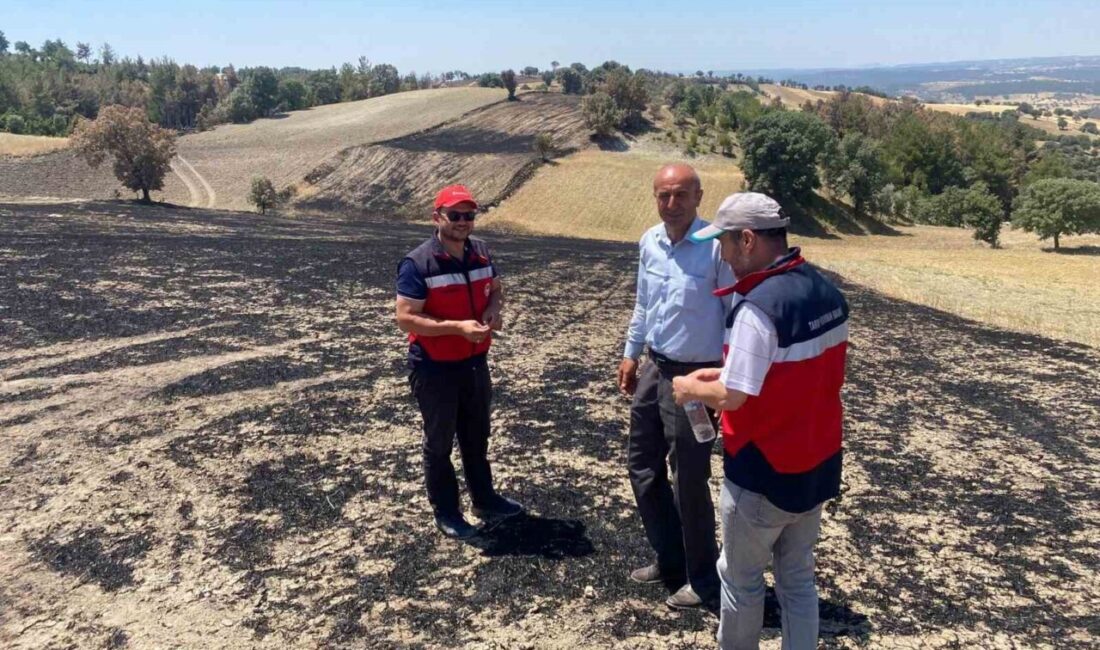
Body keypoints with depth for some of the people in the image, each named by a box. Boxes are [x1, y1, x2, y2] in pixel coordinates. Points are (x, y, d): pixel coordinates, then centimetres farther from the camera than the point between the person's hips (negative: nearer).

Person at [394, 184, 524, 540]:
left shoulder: (480, 251, 0)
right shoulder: (417, 263, -21)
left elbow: (495, 289, 16)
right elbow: (405, 318, -23)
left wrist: (493, 309, -8)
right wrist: (458, 327, -29)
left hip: (475, 362, 7)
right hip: (434, 368, -6)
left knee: (477, 435, 22)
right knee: (439, 442, 11)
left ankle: (485, 499, 40)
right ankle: (446, 512, 28)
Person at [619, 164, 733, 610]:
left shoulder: (717, 247, -19)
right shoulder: (649, 242, 3)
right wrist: (631, 353, 19)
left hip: (694, 377, -7)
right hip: (654, 370, 8)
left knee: (689, 481, 5)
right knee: (642, 466, 18)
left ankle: (703, 579, 28)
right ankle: (669, 558, 38)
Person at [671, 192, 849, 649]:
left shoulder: (758, 306, -25)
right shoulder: (827, 292, 2)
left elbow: (732, 397, -24)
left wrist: (692, 389, -3)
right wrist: (727, 370, 11)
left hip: (764, 472, -8)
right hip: (817, 464, 8)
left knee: (740, 577, 14)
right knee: (798, 577, 20)